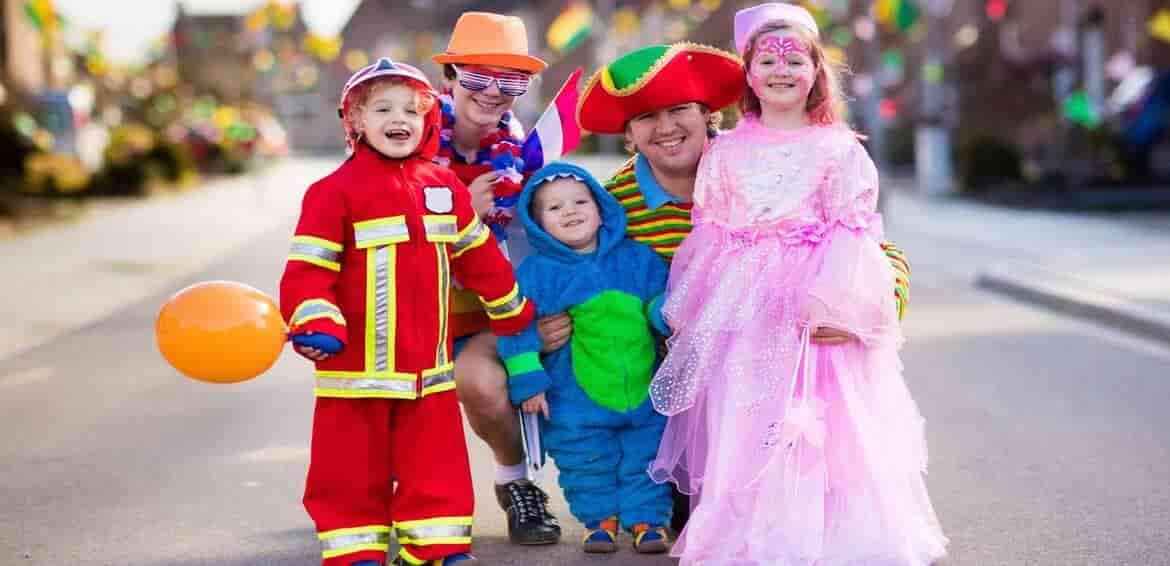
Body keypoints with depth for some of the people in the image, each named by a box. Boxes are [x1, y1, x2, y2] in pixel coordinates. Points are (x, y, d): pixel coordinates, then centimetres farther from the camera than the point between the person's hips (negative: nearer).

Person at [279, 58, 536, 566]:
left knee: (436, 463, 9)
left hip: (428, 367, 4)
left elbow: (478, 256, 22)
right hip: (358, 365, -4)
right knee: (354, 468, 3)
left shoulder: (444, 187, 10)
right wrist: (316, 325, -26)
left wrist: (514, 312, 30)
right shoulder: (335, 191, -7)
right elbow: (308, 268, -12)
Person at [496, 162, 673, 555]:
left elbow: (661, 299, 9)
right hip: (576, 406, -1)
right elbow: (519, 329, -7)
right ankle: (599, 519, 27)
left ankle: (647, 518, 22)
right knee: (588, 465, 8)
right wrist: (527, 380, -12)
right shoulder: (535, 272, -6)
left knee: (645, 459, 8)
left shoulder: (637, 259, 2)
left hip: (644, 394, 2)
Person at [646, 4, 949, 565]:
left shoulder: (839, 150, 4)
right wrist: (685, 314, 7)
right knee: (741, 425, -1)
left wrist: (840, 306, -16)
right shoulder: (726, 152, 12)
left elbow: (852, 235, -3)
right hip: (743, 311, 2)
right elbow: (709, 237, 12)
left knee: (825, 423, -8)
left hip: (814, 305, -2)